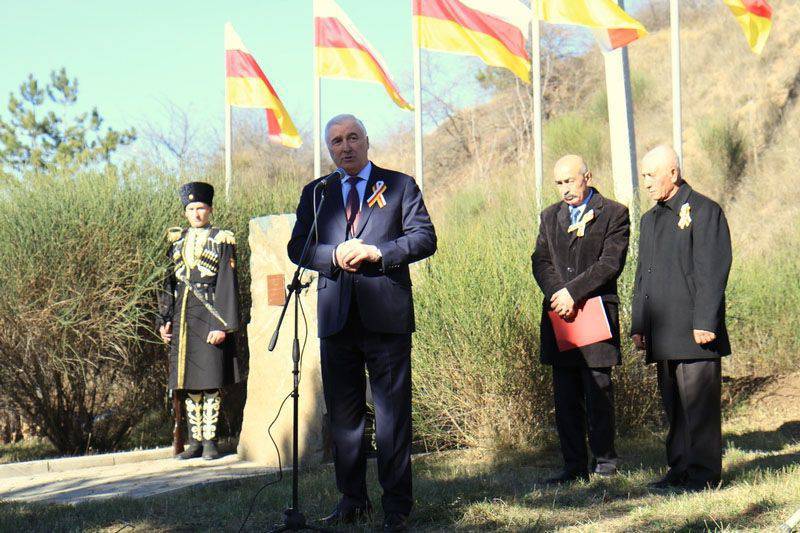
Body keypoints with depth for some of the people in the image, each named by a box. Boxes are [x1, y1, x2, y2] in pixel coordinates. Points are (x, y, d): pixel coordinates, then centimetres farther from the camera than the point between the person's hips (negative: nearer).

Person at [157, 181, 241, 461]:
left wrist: (222, 325, -13)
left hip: (209, 317, -4)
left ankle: (210, 441, 3)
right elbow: (169, 283, 15)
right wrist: (164, 320, 8)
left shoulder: (222, 240, 0)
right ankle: (195, 441, 12)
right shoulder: (177, 240, 13)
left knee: (210, 383, -3)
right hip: (182, 319, 4)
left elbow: (228, 284, -6)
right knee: (190, 384, 7)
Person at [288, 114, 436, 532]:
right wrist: (334, 255, -10)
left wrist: (376, 252, -13)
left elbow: (425, 238, 0)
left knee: (393, 411, -3)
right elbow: (297, 247, 9)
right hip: (336, 318, 3)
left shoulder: (399, 185, 8)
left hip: (387, 315, -3)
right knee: (342, 414, 8)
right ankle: (352, 499, 18)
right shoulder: (315, 193, 16)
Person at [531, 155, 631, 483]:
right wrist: (557, 294, -11)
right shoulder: (550, 217, 18)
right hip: (559, 313, 5)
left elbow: (611, 263, -9)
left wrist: (573, 292, -16)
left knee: (598, 391, -3)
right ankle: (574, 466, 10)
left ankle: (605, 457, 12)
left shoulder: (614, 214, 1)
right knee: (565, 396, 5)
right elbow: (541, 260, 8)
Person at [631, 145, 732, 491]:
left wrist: (704, 323, -17)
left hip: (695, 331, -8)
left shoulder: (704, 211, -5)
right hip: (663, 332, 8)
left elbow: (713, 271, -12)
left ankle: (704, 473, 1)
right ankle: (680, 469, 16)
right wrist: (638, 326, 16)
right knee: (673, 406, 10)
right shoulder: (650, 219, 20)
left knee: (699, 404, -5)